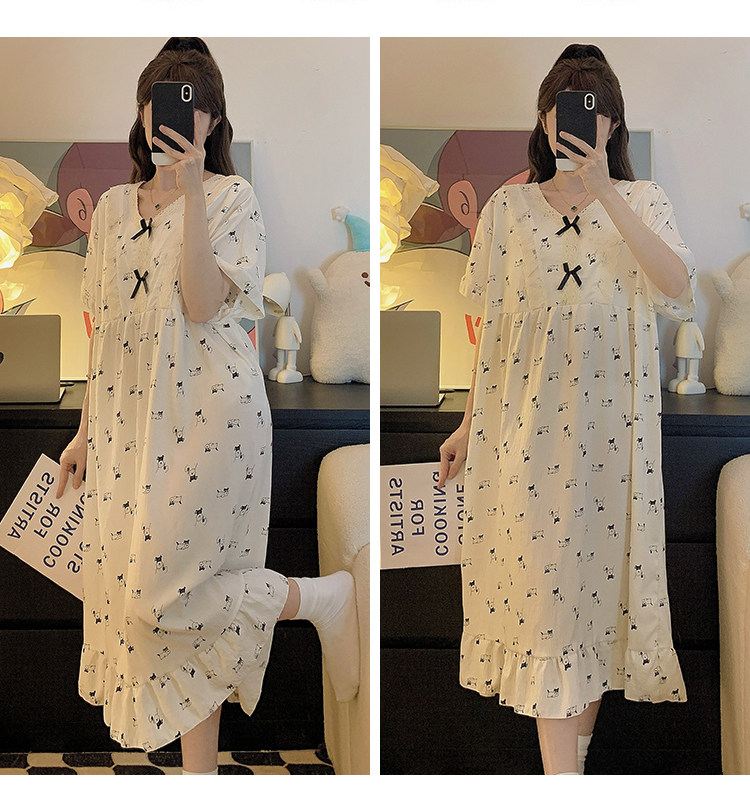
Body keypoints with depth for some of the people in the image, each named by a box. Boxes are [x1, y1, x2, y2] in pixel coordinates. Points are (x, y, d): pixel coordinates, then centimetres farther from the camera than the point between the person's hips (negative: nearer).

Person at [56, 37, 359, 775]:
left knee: (165, 593, -11)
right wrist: (86, 429, 14)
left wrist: (192, 192, -20)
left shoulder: (231, 198, -3)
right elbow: (105, 327, 15)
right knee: (137, 592, 5)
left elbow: (201, 304, -18)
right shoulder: (114, 206, 13)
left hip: (207, 411, -6)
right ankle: (200, 772, 17)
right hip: (132, 418, 6)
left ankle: (318, 598, 11)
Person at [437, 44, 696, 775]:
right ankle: (561, 773, -1)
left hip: (612, 422, 0)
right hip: (528, 420, 0)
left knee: (602, 566, 8)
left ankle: (581, 731, 28)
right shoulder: (509, 208, 5)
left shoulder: (641, 201, 3)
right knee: (540, 574, -4)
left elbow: (677, 285, -17)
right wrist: (468, 424, 7)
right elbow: (491, 327, 8)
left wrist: (603, 194, -21)